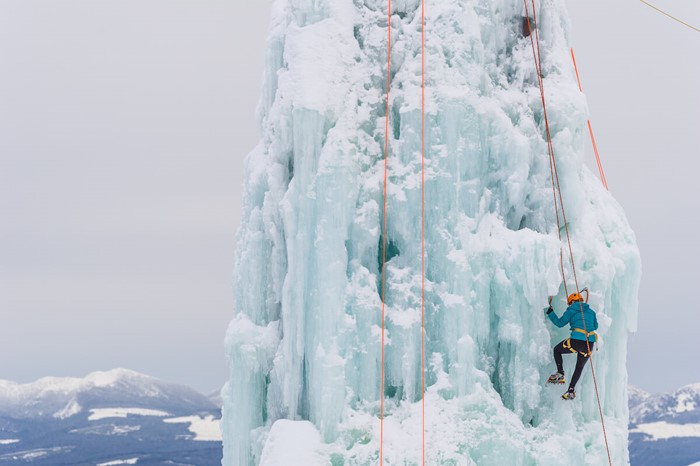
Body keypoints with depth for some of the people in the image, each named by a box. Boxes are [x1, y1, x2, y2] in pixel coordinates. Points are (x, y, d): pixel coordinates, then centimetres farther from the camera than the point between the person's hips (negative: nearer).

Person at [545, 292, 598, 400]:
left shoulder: (571, 310, 6)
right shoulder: (591, 311, 20)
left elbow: (560, 323, 6)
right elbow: (595, 326, 32)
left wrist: (550, 312, 18)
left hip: (576, 340, -5)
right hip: (590, 343, 5)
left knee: (557, 350, 22)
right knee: (579, 367, 20)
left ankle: (560, 373, 7)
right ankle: (571, 390, 14)